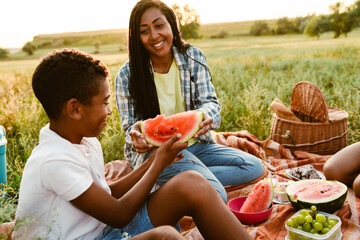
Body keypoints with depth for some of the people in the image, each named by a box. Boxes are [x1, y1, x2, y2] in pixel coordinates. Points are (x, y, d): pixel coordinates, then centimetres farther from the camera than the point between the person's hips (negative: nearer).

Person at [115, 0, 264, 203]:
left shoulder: (193, 57, 0)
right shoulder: (126, 76, -7)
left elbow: (210, 101, -3)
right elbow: (129, 126, -3)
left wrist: (206, 115, -29)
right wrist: (135, 135, -29)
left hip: (195, 144, 6)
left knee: (255, 167, -12)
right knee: (215, 195, -30)